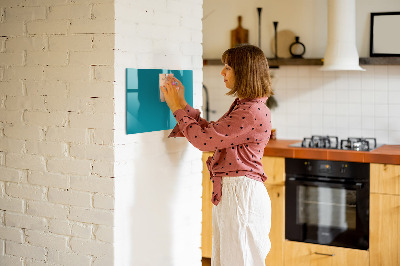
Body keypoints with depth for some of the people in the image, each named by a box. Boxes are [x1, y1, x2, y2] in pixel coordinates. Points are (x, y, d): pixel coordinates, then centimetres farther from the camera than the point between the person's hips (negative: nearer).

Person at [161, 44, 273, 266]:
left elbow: (204, 139, -19)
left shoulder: (253, 112, -20)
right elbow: (211, 132, 16)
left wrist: (178, 108, -7)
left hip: (241, 193, -10)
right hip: (228, 192, 10)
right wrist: (182, 104, 14)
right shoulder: (242, 106, 14)